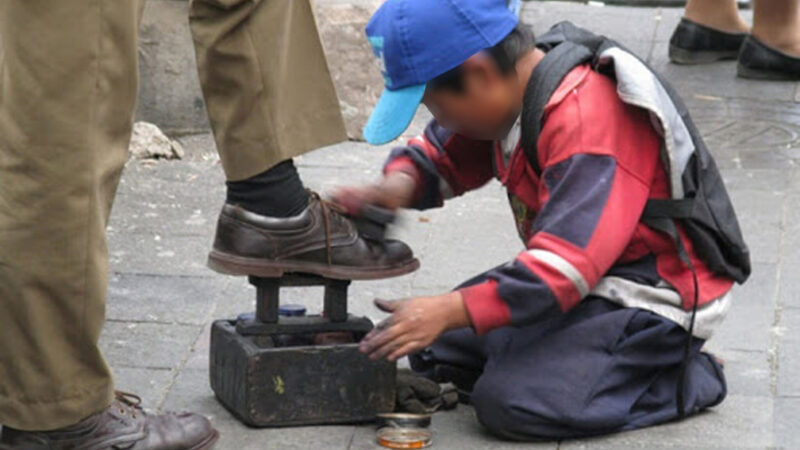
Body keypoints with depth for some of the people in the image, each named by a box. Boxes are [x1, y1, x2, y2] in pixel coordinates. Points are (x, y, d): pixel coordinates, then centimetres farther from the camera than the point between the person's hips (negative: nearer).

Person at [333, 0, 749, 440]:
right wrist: (400, 185, -9)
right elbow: (441, 155, 15)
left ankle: (681, 380, -7)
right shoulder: (513, 93, 0)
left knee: (510, 403, -26)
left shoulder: (587, 121, -29)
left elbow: (567, 265, -34)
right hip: (596, 274, 10)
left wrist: (451, 311, -36)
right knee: (432, 347, 8)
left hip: (651, 297, -10)